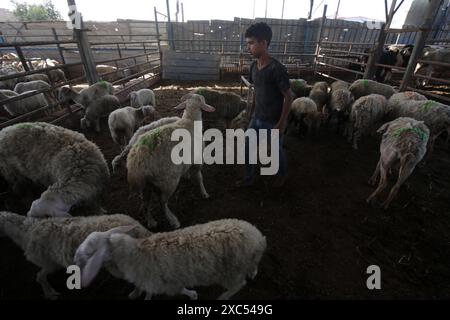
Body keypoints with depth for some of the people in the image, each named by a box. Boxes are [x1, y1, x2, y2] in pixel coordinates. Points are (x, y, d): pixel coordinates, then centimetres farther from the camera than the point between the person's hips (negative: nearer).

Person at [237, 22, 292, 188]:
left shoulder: (277, 69, -22)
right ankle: (248, 178, 32)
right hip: (257, 119, 7)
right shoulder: (254, 66, 0)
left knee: (276, 151, 15)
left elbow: (288, 97, -17)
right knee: (247, 149, 10)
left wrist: (281, 124, -17)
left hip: (273, 122, -6)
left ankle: (283, 174, 44)